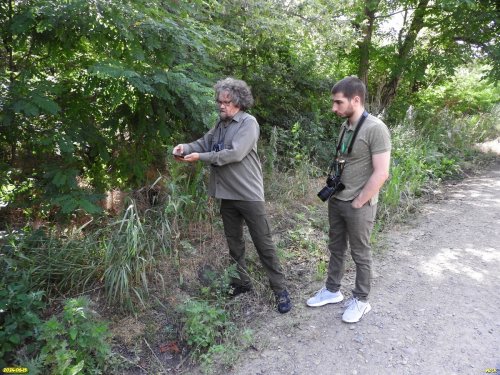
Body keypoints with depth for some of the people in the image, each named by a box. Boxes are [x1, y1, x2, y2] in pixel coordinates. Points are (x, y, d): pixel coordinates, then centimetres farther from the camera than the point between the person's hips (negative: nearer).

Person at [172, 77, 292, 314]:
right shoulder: (220, 124, 10)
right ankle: (242, 282, 34)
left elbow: (235, 154, -23)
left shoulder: (248, 122, -13)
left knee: (263, 243, 1)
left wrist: (201, 157, -19)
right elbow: (204, 142, 11)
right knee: (234, 242, 17)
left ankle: (280, 289, 14)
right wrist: (186, 148, -10)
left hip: (248, 195, -7)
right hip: (227, 195, 7)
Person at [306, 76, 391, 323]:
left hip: (358, 206, -7)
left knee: (360, 254, 9)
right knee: (336, 248, 18)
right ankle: (332, 291, 35)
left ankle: (361, 300, 27)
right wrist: (333, 191, 9)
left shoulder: (375, 129, -19)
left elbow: (381, 174, -21)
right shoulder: (345, 127, 5)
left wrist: (358, 203, -16)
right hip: (336, 201, 7)